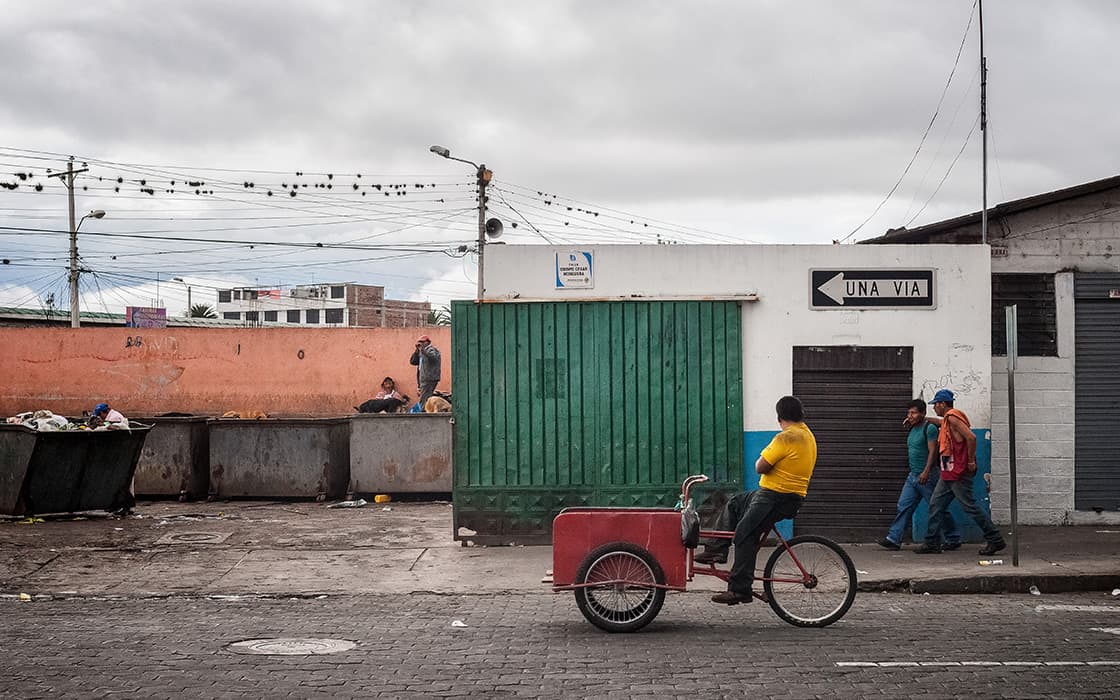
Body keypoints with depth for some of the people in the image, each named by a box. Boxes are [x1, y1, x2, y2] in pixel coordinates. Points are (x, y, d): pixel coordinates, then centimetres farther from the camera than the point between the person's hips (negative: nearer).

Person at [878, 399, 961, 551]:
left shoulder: (929, 428, -12)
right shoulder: (912, 429, 14)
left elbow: (933, 451, -19)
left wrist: (926, 472, -26)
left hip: (927, 477, -8)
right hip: (913, 476, 8)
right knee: (903, 507, 1)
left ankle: (953, 539, 11)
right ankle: (893, 539, -1)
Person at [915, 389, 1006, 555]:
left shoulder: (953, 417, -15)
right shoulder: (947, 419, 16)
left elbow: (971, 437, -25)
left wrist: (971, 462, -19)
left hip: (959, 473, -10)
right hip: (949, 473, 10)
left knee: (969, 506, -6)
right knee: (936, 505, 9)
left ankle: (995, 540, 1)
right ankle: (932, 543, 11)